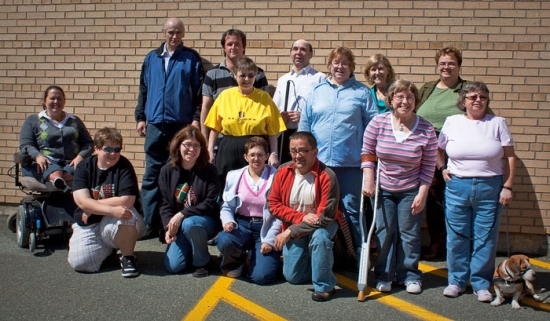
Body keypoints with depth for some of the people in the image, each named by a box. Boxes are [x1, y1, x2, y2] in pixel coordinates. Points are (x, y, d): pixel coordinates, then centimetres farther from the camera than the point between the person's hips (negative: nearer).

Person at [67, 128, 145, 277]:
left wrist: (92, 206, -14)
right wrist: (112, 210, -32)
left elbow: (126, 201, -20)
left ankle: (128, 257, -9)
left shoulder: (124, 166, -8)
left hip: (119, 226, -3)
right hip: (89, 225, 3)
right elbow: (82, 201, -17)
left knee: (126, 214, -35)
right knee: (79, 263, -17)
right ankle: (108, 249, 17)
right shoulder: (84, 167, -3)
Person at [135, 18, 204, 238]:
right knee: (151, 175, 5)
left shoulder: (191, 58, 3)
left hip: (181, 125, -3)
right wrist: (140, 117, 9)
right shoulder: (151, 58, 13)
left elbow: (199, 92, 0)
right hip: (155, 125, 3)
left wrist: (196, 118, -8)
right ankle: (150, 224, 12)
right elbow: (143, 89, 15)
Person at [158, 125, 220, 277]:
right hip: (178, 225, 3)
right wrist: (169, 226, -17)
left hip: (206, 221, -3)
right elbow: (164, 204, 0)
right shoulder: (167, 171, 1)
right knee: (173, 266, -13)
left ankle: (202, 262, -10)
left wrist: (182, 215, -23)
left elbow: (210, 204, -15)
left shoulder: (209, 171, -9)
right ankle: (191, 251, 22)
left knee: (189, 224, -38)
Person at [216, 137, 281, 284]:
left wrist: (270, 240, -14)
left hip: (266, 228, -2)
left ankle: (256, 254, 18)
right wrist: (228, 221, -16)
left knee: (261, 276, -20)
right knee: (224, 241, -33)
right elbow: (226, 206, 6)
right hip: (242, 225, 2)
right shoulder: (234, 176, 4)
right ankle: (235, 261, 5)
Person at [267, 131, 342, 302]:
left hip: (322, 225, -3)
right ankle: (317, 261, 32)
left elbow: (325, 217, -27)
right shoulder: (283, 172, -13)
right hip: (294, 226, 4)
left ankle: (324, 285, -16)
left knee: (319, 236, -38)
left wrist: (289, 232, -25)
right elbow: (273, 204, -9)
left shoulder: (326, 176, -26)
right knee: (292, 276, 0)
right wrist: (302, 217, -23)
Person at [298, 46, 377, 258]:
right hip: (318, 160, 3)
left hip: (350, 161, -3)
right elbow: (304, 124, 12)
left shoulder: (362, 92, 5)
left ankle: (359, 253, 14)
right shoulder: (317, 91, 12)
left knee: (351, 209, 2)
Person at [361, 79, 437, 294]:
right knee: (384, 232, 6)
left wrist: (422, 195, -9)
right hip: (382, 188, 1)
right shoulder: (378, 122, -10)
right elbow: (367, 153, -2)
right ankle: (384, 276, 20)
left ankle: (410, 276, 22)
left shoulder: (426, 130, -12)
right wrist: (368, 180, -9)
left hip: (411, 191, -1)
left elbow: (428, 167, -7)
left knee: (409, 234, 7)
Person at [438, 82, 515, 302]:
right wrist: (443, 169, 2)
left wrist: (507, 186, -4)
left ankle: (481, 284, 16)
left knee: (486, 238, 4)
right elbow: (438, 149, 17)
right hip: (457, 187, 1)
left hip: (490, 188, -1)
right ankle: (456, 280, 20)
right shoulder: (452, 122, 6)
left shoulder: (497, 123, 3)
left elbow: (509, 157, 1)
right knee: (456, 237, 6)